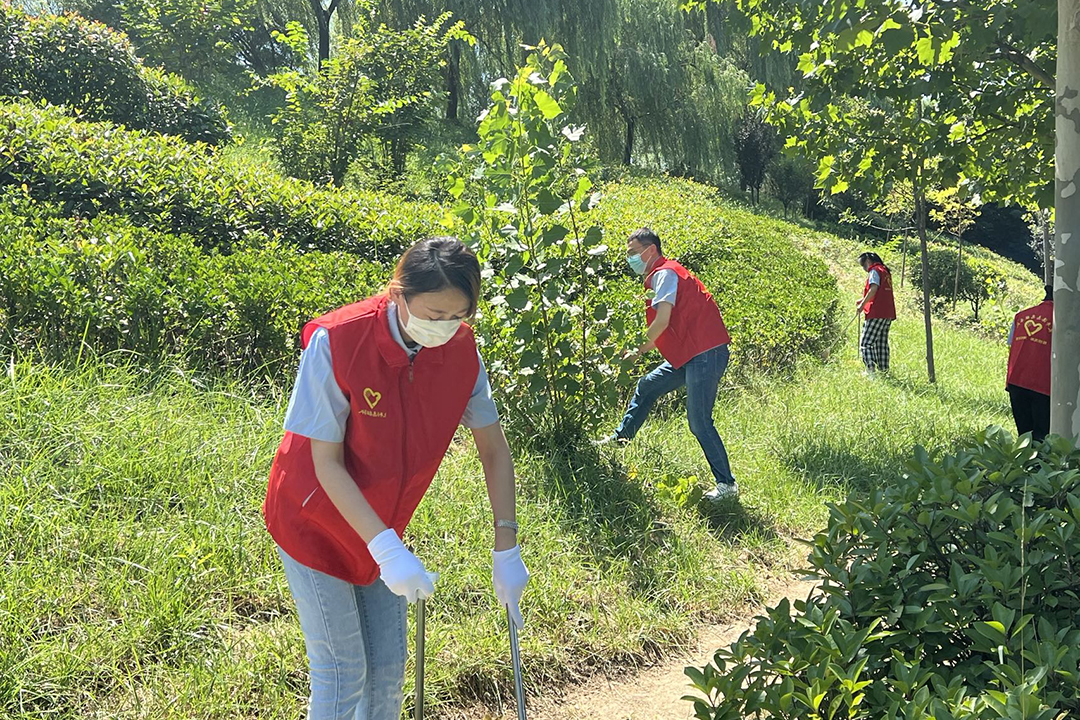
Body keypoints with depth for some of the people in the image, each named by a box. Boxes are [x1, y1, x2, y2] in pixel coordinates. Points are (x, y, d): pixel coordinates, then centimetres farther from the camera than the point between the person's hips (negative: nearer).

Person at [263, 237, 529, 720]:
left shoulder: (461, 349, -15)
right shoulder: (336, 341, -28)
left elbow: (494, 450, -6)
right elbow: (327, 464, -24)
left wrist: (506, 551, -10)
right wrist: (386, 549, -30)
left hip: (382, 526, 5)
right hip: (314, 521, -4)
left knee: (389, 666, 11)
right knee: (342, 671, 1)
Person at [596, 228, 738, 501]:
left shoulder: (664, 273, -11)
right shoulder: (658, 275, 20)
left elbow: (662, 320, -23)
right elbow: (667, 331, 20)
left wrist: (640, 349, -8)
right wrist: (640, 351, 13)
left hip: (705, 354, -11)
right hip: (689, 355, 11)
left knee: (699, 422, -8)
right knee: (647, 387, 20)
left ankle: (726, 484, 0)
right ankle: (620, 438, 35)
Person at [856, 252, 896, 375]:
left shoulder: (874, 271, -6)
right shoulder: (885, 271, 21)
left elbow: (873, 289, -19)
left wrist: (862, 305, -13)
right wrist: (864, 300, 21)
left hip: (877, 314, -9)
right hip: (888, 314, 9)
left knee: (866, 343, -8)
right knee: (882, 344, 13)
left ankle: (870, 369, -19)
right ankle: (884, 370, 14)